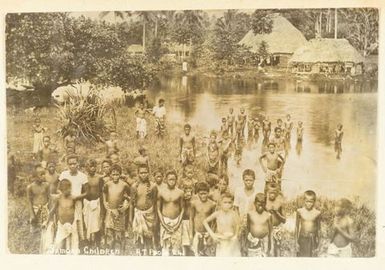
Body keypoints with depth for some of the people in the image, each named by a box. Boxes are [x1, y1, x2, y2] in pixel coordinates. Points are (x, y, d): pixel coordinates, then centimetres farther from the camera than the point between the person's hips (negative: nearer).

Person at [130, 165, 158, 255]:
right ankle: (140, 253, 13)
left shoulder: (153, 186, -3)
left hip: (149, 213, -1)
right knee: (139, 236, 3)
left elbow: (155, 203, 3)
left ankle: (148, 253, 11)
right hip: (138, 213, 1)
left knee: (148, 237, 3)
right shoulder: (134, 186, 1)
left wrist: (155, 216, 3)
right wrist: (130, 217, 7)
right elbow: (132, 203, 7)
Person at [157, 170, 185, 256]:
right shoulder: (161, 192, -1)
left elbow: (182, 209, 4)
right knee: (165, 245, 0)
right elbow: (158, 209, 3)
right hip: (165, 221, 0)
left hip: (176, 221, 0)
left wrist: (178, 222, -6)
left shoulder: (180, 192, -1)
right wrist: (163, 223, -7)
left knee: (177, 245, 0)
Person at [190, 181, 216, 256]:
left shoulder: (212, 204, -7)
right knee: (197, 254, 1)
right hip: (197, 233, 0)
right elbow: (191, 218, 4)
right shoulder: (194, 203, -4)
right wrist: (191, 233, 2)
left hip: (207, 233, 0)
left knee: (207, 254, 5)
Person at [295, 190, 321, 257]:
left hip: (312, 239, 0)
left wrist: (318, 242, 10)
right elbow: (297, 227, 2)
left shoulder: (317, 213, -4)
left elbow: (318, 228, 6)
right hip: (302, 238, 0)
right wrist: (296, 242, 2)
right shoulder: (300, 211, -5)